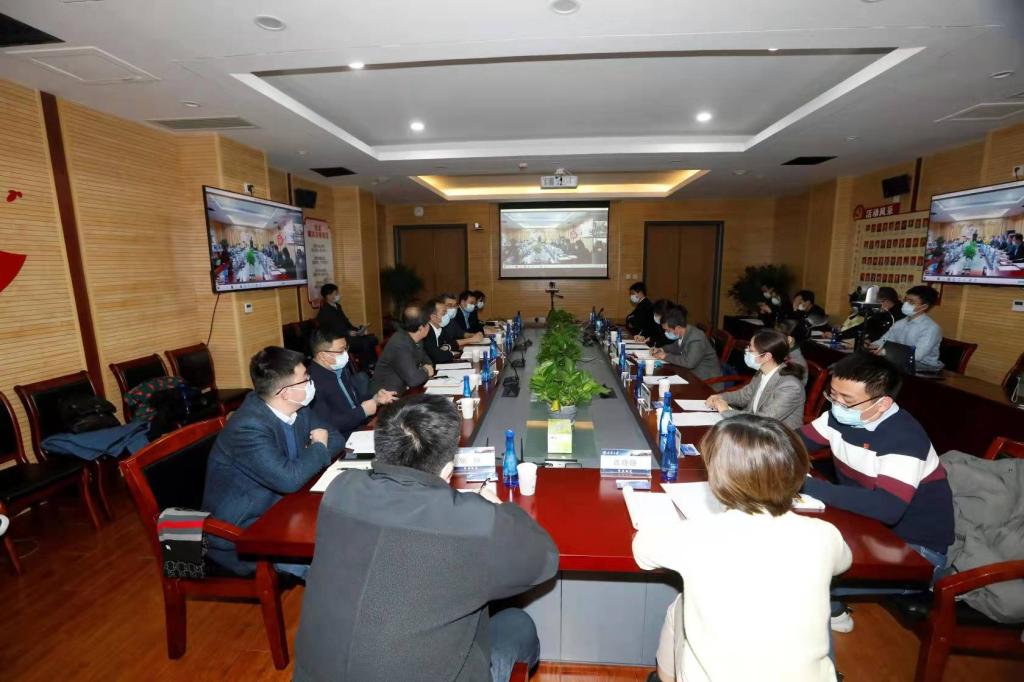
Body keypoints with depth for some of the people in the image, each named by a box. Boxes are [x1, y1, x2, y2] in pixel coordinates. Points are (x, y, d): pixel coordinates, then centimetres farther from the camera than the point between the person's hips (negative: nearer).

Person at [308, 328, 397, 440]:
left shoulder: (341, 367, 4)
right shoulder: (312, 382, -21)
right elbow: (327, 425, -24)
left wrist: (374, 399, -3)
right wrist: (362, 411, -16)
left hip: (362, 427, 8)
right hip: (341, 439, -8)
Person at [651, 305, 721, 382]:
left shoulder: (696, 339, -26)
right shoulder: (682, 333, -2)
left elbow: (689, 363, -35)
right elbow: (676, 346, 19)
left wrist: (666, 356, -25)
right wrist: (662, 350, 0)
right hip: (693, 372, 8)